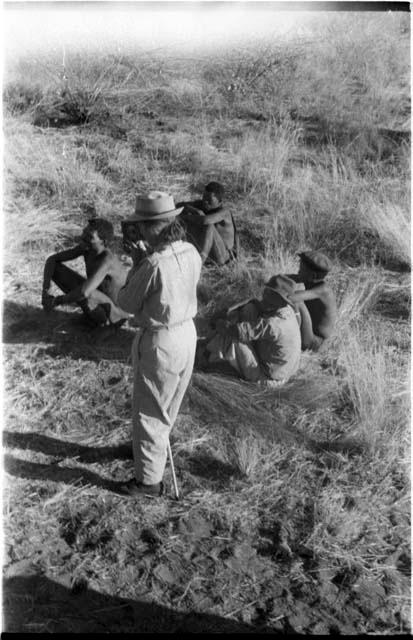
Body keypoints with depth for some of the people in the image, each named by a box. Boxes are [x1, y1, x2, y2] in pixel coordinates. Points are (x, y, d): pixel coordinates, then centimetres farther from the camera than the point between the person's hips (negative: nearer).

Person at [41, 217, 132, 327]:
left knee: (85, 295, -41)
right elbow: (52, 259, -6)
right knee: (54, 268, -1)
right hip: (98, 300, 8)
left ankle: (103, 320, -7)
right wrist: (46, 289, -21)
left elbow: (84, 292, -48)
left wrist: (56, 301, -31)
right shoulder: (85, 247, -14)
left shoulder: (107, 260, -36)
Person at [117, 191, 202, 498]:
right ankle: (153, 447, 50)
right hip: (187, 332, 8)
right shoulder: (192, 253, -4)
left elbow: (127, 302, -13)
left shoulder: (153, 264, -27)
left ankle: (149, 479, 23)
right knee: (168, 406, 27)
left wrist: (136, 265, -3)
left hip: (160, 342, -8)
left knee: (149, 411, 10)